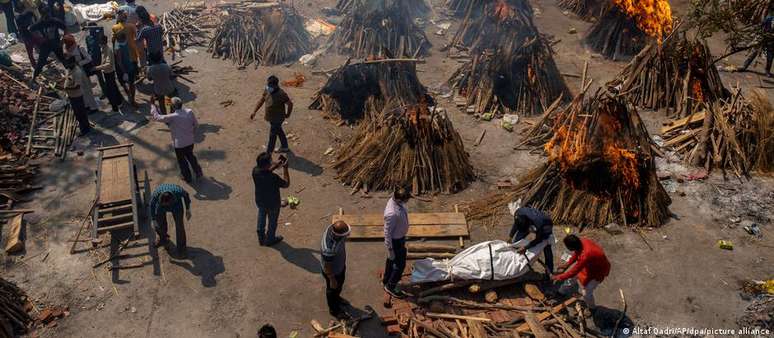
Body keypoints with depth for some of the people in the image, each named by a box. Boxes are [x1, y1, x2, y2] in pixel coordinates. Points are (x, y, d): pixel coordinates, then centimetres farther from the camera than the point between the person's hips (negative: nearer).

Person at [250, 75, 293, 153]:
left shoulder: (281, 94, -31)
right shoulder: (267, 90, -11)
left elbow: (290, 104, -18)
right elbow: (261, 101, -1)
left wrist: (288, 114, -3)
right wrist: (254, 112, -7)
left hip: (277, 119, -7)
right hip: (270, 117, 7)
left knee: (272, 136, 4)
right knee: (279, 132, 25)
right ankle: (285, 147, 47)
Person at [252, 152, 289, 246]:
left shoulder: (255, 171, -22)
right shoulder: (273, 177, -39)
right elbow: (286, 184, -22)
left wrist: (278, 164, -7)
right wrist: (285, 168, -21)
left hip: (259, 201, 5)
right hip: (272, 203, -5)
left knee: (261, 219, 30)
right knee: (272, 221, 23)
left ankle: (261, 238, 50)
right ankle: (270, 240, 45)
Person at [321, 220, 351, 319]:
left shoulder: (333, 228, -25)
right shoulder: (329, 249, -47)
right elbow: (327, 267, -29)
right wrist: (332, 280, -13)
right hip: (333, 272, -7)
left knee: (340, 285, 34)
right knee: (333, 289, 23)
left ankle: (336, 298, 64)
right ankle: (334, 310, 52)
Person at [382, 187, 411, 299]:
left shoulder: (396, 201, -11)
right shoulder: (392, 213, -39)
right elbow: (387, 232, -27)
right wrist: (390, 249, -18)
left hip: (400, 237, 9)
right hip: (396, 241, -9)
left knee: (391, 260, 28)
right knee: (400, 264, 9)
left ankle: (386, 279, 49)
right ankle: (390, 287, 29)